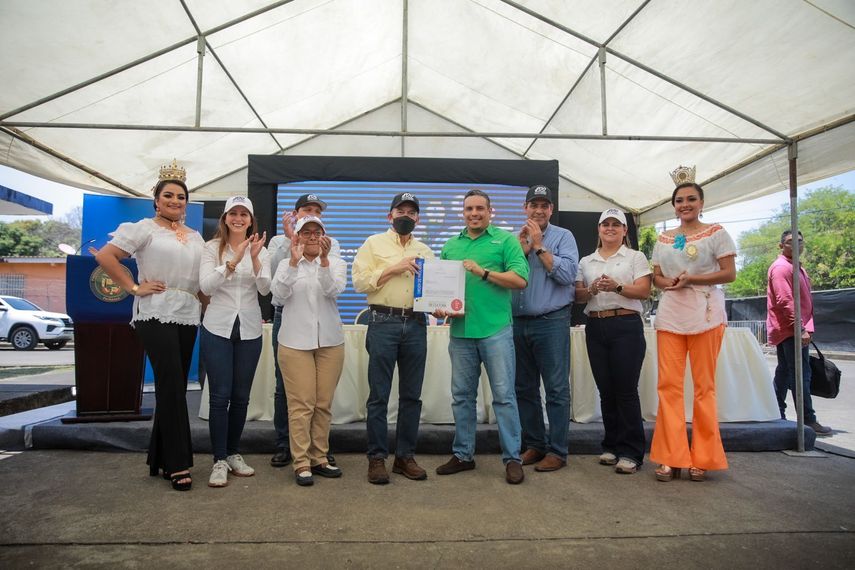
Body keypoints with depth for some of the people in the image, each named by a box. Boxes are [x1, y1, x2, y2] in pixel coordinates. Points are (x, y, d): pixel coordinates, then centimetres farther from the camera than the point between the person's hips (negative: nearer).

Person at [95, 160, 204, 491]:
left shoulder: (195, 238, 18)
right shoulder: (144, 229, 1)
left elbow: (204, 278, 23)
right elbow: (105, 256, -7)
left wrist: (207, 308, 10)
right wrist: (134, 287, -11)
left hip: (188, 317, 6)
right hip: (156, 315, -6)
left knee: (173, 388, 10)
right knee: (172, 386, -10)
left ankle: (160, 458, 22)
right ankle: (178, 464, -2)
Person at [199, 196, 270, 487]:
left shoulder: (260, 250, 5)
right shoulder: (212, 247, 0)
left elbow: (265, 289, -7)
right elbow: (205, 286, -13)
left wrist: (254, 258, -22)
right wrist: (233, 261, -25)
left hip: (249, 330, 2)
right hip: (217, 328, -2)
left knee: (241, 397, 9)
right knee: (220, 397, -2)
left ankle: (233, 454, 25)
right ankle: (219, 461, 9)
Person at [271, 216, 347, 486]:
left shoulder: (337, 263, 6)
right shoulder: (287, 265, 7)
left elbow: (333, 291, -13)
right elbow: (280, 292, -13)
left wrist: (324, 260, -28)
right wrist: (294, 261, -25)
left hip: (330, 342, 2)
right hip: (295, 341, -1)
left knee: (324, 403, 7)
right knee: (301, 404, -3)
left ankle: (319, 458, 18)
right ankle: (301, 462, 5)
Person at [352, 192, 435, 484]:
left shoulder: (425, 251, 18)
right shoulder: (374, 243, 7)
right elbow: (360, 281, -4)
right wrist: (394, 268, -11)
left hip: (416, 324, 4)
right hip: (384, 322, -3)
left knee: (411, 395, 8)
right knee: (379, 395, 0)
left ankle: (405, 456, 19)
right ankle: (377, 458, 11)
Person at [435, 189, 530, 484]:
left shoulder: (505, 239, 2)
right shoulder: (451, 246, 15)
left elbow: (520, 279, -9)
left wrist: (484, 272, -16)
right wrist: (439, 306, -2)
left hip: (495, 330, -4)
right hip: (460, 331, 5)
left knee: (504, 396, 0)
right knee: (461, 396, 12)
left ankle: (512, 458, 13)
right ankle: (463, 455, 26)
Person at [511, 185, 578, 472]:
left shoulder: (563, 237, 2)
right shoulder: (516, 239, 14)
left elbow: (567, 274, -12)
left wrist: (539, 247, -9)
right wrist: (522, 249, -7)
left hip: (552, 322, -5)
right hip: (519, 322, 5)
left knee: (556, 389, -1)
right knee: (525, 389, 11)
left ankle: (557, 451, 8)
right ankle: (534, 445, 23)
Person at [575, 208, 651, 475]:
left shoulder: (636, 257, 7)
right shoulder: (586, 261, 17)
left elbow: (644, 291, -3)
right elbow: (578, 295, 11)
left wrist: (617, 287, -19)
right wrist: (591, 290, -10)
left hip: (626, 326, -3)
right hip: (595, 327, 4)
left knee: (626, 390, -7)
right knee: (606, 390, 7)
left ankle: (630, 452, 2)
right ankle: (612, 446, 19)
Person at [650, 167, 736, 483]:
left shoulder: (716, 233, 4)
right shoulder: (663, 239, 15)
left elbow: (729, 273, -2)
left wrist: (691, 279, -15)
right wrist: (667, 283, -6)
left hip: (705, 315, -3)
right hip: (669, 316, 3)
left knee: (704, 386, 2)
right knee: (668, 384, -1)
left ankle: (702, 457, 12)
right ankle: (671, 457, 7)